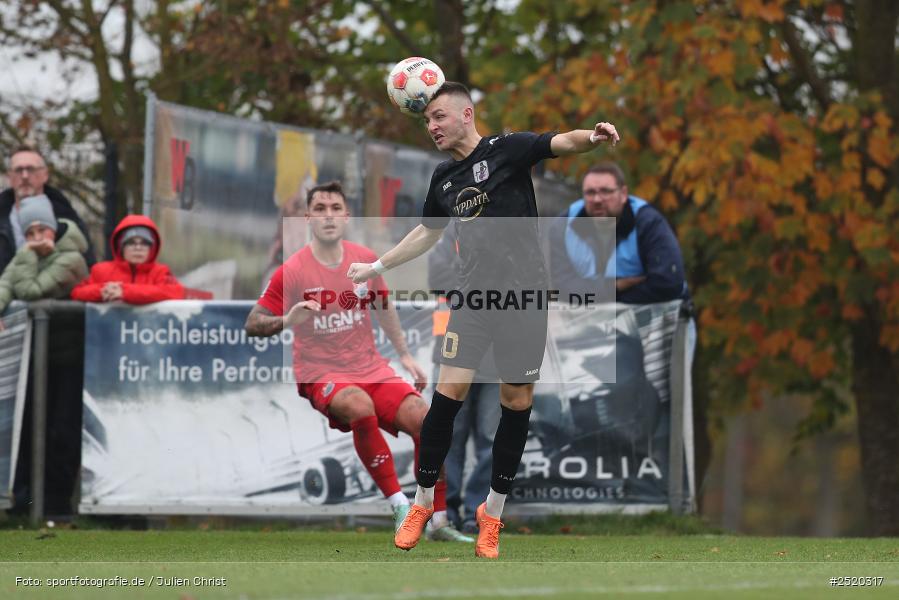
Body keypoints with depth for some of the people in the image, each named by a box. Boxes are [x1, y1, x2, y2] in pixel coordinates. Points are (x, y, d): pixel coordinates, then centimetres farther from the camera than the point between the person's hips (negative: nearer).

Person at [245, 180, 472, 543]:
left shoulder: (366, 261, 4)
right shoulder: (292, 271, -9)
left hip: (371, 368, 5)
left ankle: (438, 522, -3)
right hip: (320, 374, -5)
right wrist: (287, 320, -26)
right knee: (360, 407, -37)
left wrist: (405, 355, 21)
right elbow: (252, 325, -7)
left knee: (425, 420, -17)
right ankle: (399, 506, -29)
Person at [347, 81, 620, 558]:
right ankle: (422, 503, 5)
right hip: (473, 296, 4)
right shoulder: (444, 178, 11)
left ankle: (492, 514, 13)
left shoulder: (506, 149, -5)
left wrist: (592, 137, -41)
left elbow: (561, 143, -20)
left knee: (517, 400, 1)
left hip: (523, 293, -4)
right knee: (449, 390, -7)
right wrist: (376, 267, 32)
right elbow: (427, 233, 28)